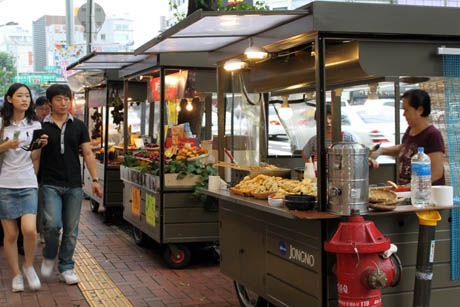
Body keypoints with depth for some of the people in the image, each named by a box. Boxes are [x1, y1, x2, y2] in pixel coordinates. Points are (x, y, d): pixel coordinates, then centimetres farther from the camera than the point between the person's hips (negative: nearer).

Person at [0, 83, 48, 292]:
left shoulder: (35, 125, 8)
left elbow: (34, 158, 9)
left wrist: (41, 146, -9)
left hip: (28, 184, 1)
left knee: (29, 229, -15)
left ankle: (29, 266, 10)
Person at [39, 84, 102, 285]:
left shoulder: (78, 126, 8)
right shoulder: (41, 127, 2)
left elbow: (87, 153, 8)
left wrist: (95, 180, 1)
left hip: (74, 185, 2)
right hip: (50, 184, -2)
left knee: (71, 229, 5)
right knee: (52, 224, -16)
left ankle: (66, 268, 19)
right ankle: (49, 256, 13)